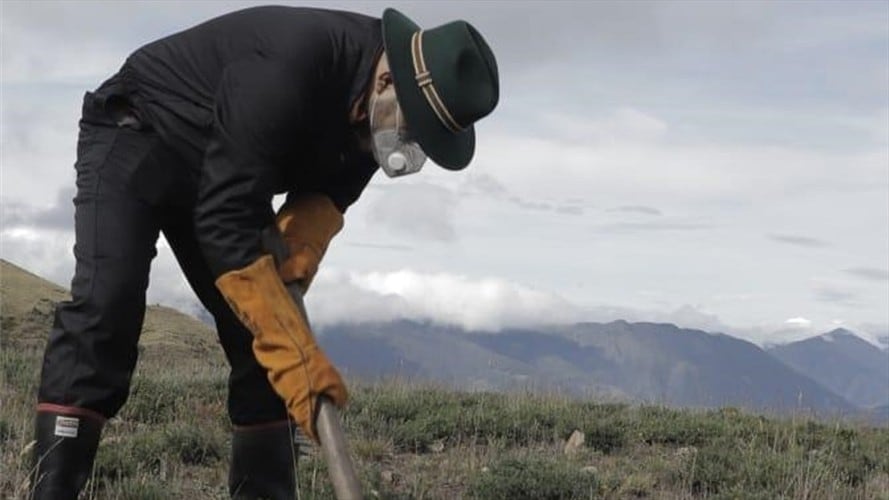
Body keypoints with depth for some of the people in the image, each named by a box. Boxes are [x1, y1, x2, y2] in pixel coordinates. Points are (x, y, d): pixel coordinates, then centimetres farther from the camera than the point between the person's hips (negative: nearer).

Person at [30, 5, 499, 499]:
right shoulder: (290, 67, -39)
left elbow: (332, 185, 1)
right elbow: (224, 219, -39)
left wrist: (302, 242, -23)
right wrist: (295, 354, -42)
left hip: (223, 176, 8)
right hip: (133, 137, -8)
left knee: (268, 335, -2)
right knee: (105, 303, -25)